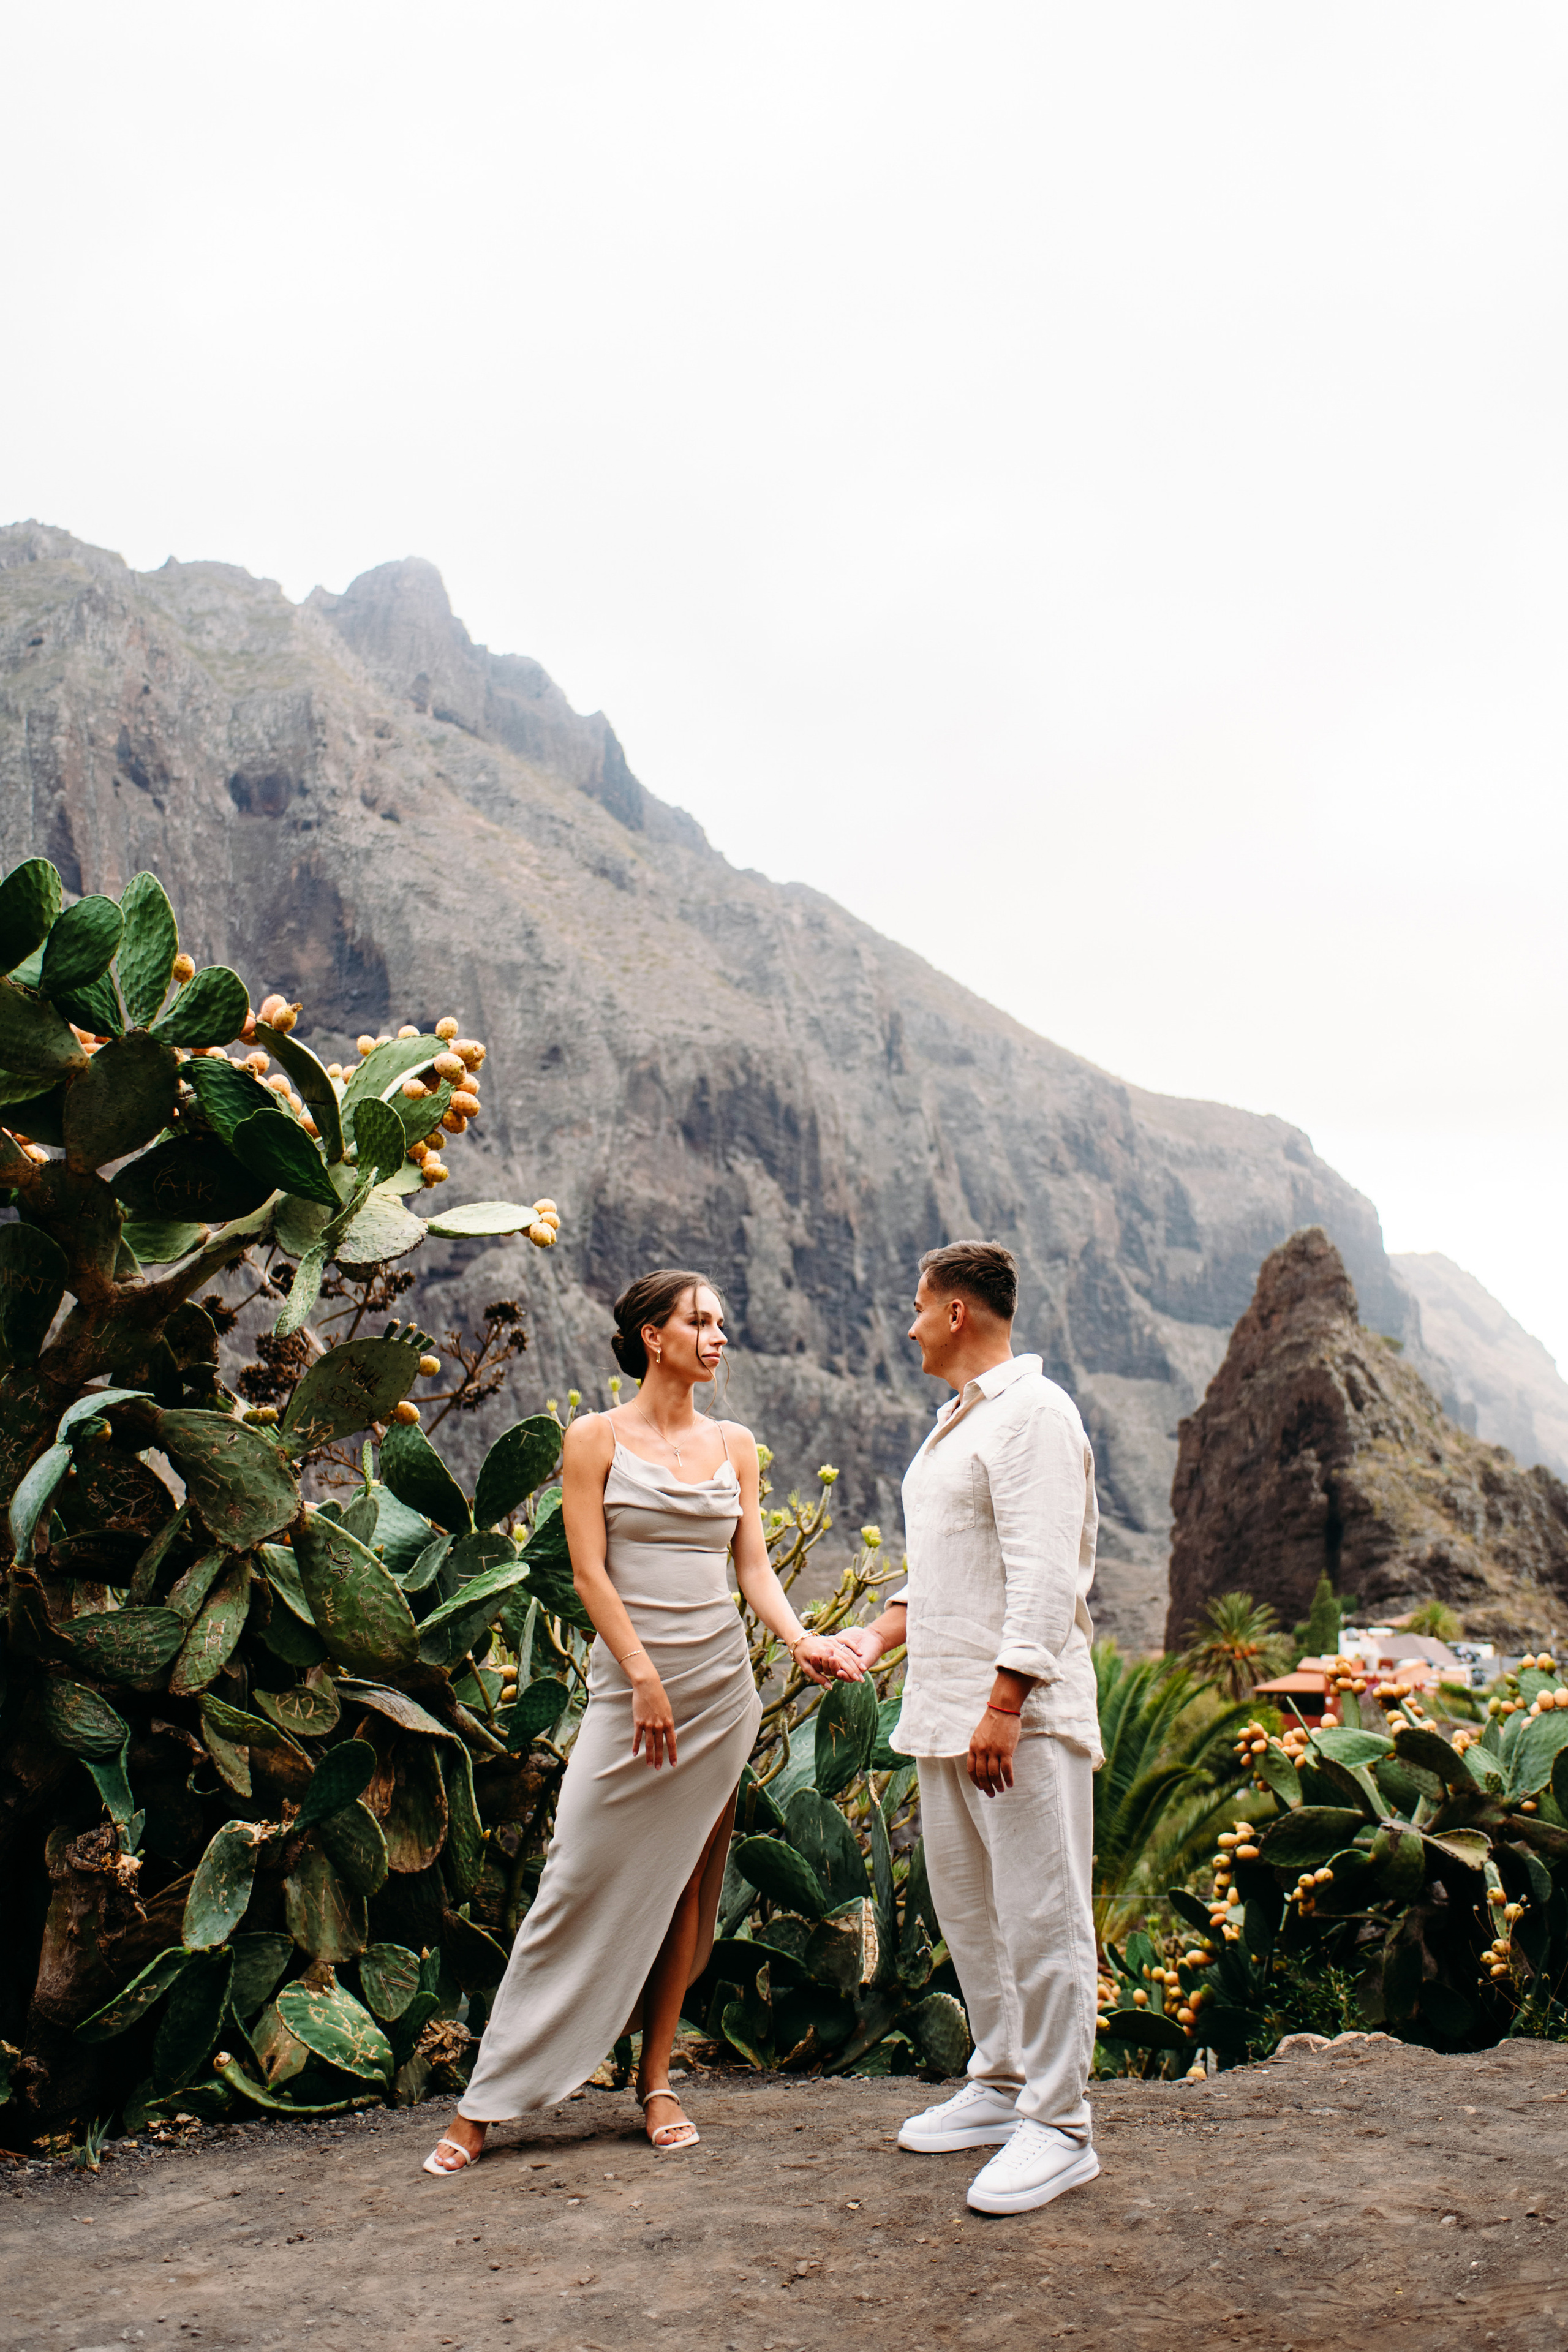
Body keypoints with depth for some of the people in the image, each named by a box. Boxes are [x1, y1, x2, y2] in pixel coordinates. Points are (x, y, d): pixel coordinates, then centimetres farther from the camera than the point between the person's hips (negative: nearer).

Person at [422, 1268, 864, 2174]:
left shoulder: (734, 1445, 10)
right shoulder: (596, 1438, -1)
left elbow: (755, 1565, 7)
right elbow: (589, 1570, -6)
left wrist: (801, 1639, -11)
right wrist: (645, 1677, -14)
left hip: (722, 1682, 4)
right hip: (630, 1679, -3)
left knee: (684, 1881, 7)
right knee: (585, 1880, -4)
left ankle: (658, 2080, 19)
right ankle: (487, 2099, 6)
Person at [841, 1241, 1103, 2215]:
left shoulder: (1033, 1413, -13)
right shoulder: (958, 1419, 18)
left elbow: (1046, 1579, -21)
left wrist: (1004, 1705, -25)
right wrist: (878, 1637, 18)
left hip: (1022, 1712, -10)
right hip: (946, 1708, 10)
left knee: (1041, 1916, -3)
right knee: (967, 1908, 17)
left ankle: (1059, 2127, 6)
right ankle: (1001, 2087, 30)